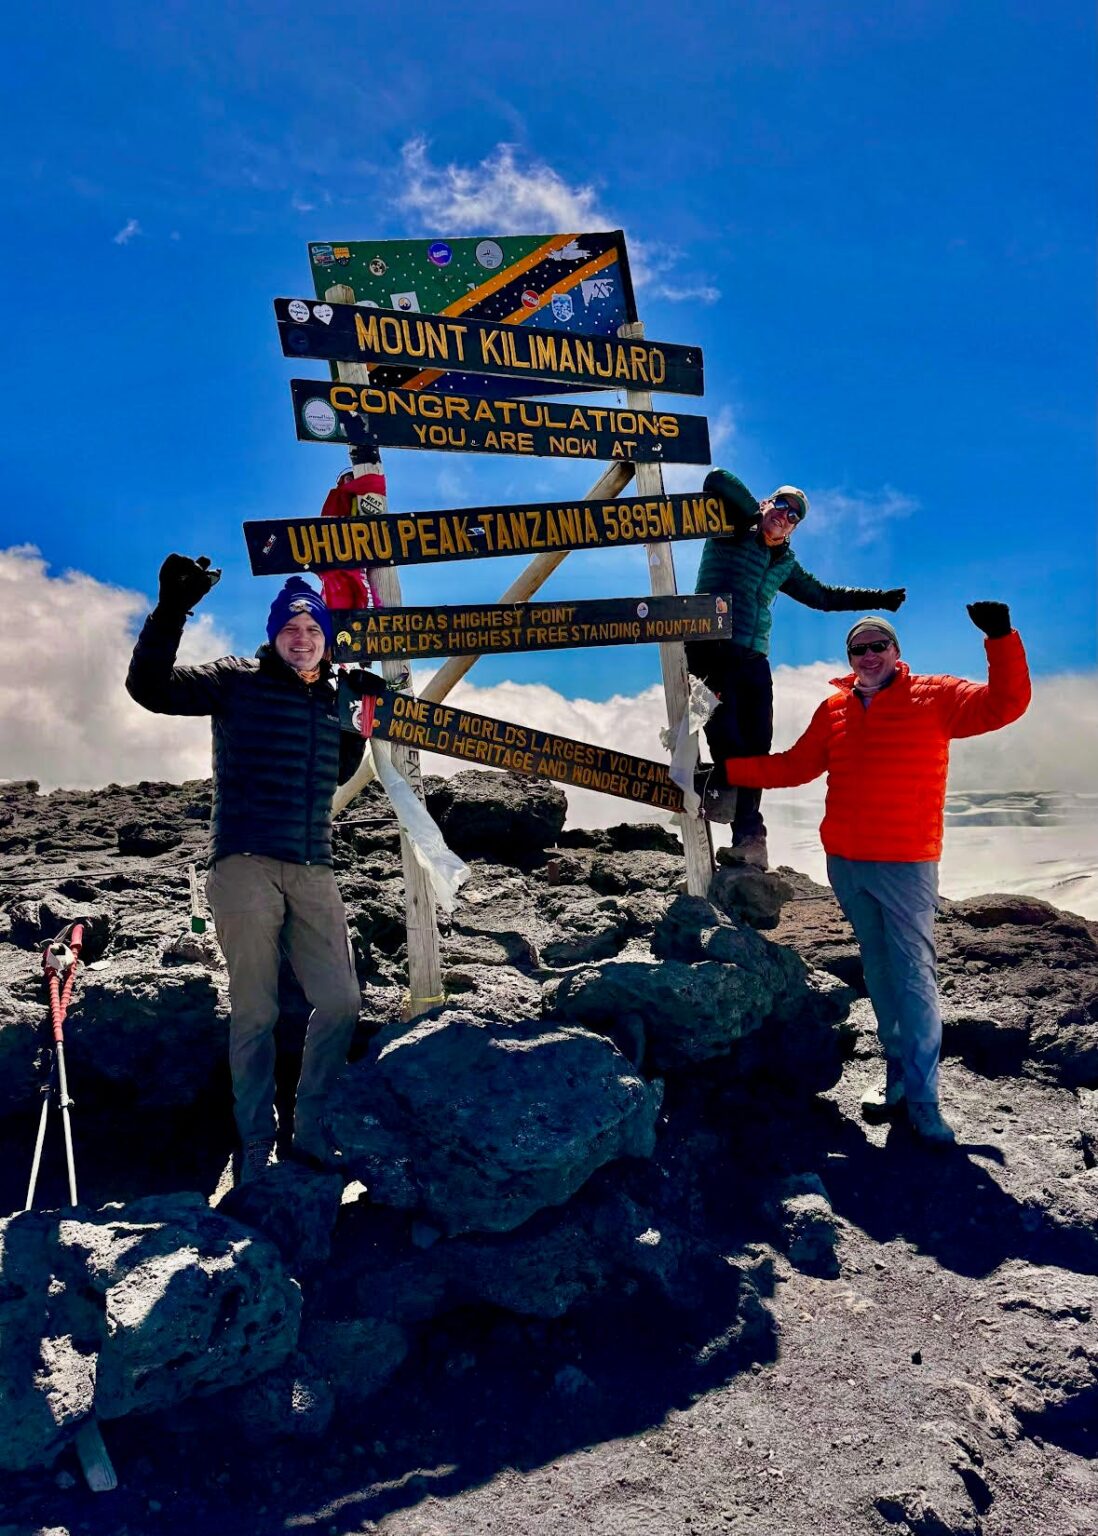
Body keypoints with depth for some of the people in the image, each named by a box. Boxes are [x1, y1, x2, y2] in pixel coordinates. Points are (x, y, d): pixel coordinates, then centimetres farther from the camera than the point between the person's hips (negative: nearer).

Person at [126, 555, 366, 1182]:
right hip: (247, 866, -5)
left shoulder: (334, 696, 15)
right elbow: (150, 686, -10)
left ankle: (310, 1129, 21)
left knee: (341, 1001, 3)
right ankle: (257, 1148, 15)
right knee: (256, 1013, 1)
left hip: (313, 871, 5)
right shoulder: (238, 681, 1)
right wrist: (172, 612, -22)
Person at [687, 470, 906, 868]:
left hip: (754, 660, 5)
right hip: (710, 651, -5)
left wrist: (879, 598, 31)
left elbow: (823, 596, 33)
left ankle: (747, 835, 4)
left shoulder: (785, 565, 22)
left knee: (756, 746, -1)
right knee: (727, 737, -22)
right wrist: (754, 513, -1)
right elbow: (716, 480, -10)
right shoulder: (732, 533, 5)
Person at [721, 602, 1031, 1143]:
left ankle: (921, 1098, 3)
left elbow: (1004, 703, -10)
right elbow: (794, 766, 18)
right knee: (878, 972, 12)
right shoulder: (834, 710, 11)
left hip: (905, 866, -4)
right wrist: (730, 771, 13)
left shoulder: (933, 698, -1)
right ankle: (898, 1076, 23)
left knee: (913, 976, -5)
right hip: (844, 864, 4)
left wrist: (1001, 639, -22)